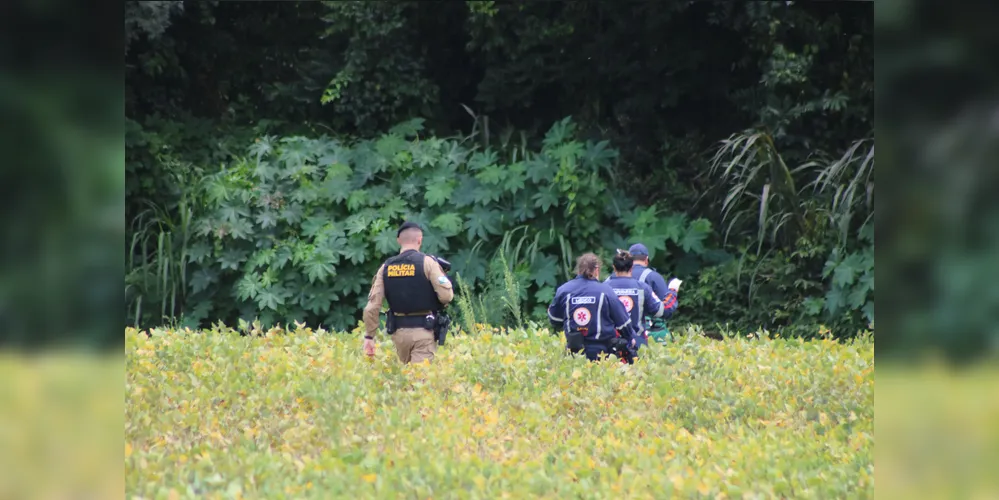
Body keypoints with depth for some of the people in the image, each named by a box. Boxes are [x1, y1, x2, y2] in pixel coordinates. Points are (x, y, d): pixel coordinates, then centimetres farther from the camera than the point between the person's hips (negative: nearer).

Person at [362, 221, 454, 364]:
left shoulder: (386, 267, 5)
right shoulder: (427, 262, -7)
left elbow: (372, 306, 2)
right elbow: (446, 296, -12)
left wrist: (369, 336, 8)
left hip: (399, 331, 4)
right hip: (423, 331, -4)